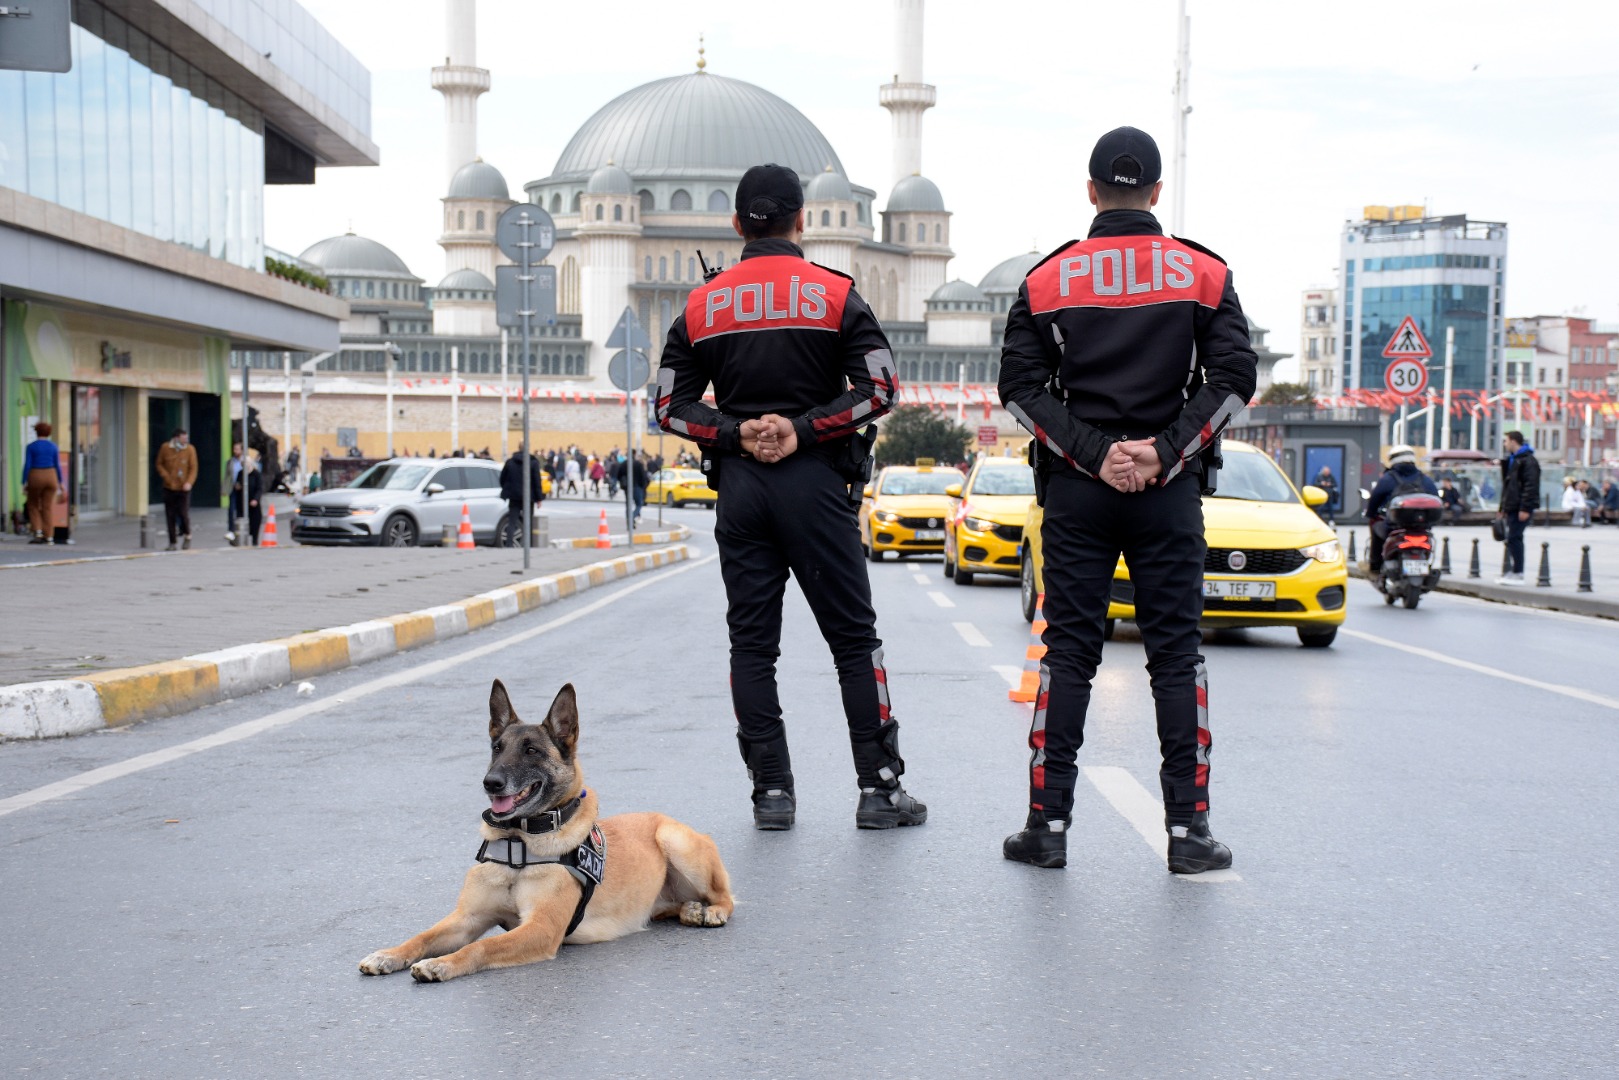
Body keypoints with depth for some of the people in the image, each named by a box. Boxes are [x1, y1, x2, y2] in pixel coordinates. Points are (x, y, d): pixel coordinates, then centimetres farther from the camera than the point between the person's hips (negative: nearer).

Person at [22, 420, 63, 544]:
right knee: (47, 507, 5)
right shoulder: (53, 447, 1)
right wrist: (60, 482, 8)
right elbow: (57, 466, 1)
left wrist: (24, 484, -5)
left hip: (35, 478, -2)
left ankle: (37, 533, 0)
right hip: (50, 477, 2)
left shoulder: (30, 447, -5)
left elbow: (27, 466, -8)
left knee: (33, 505, 14)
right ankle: (48, 537, 2)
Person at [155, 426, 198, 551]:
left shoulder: (190, 449, -4)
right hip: (169, 488, 2)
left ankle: (187, 535, 19)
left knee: (184, 513, -7)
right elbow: (159, 464, 9)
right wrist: (166, 476, -7)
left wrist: (189, 482, -16)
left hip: (183, 488, -2)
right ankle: (172, 542, 12)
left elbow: (193, 468, -2)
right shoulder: (165, 448, 0)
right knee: (170, 516, 4)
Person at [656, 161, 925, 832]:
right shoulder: (835, 295, 1)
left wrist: (734, 434, -4)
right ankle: (879, 788, 3)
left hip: (738, 488, 2)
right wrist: (803, 430, -8)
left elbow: (671, 405, 5)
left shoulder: (701, 306, 9)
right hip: (816, 482, -2)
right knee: (854, 638, 4)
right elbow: (879, 387, -7)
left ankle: (771, 791, 6)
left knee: (751, 643, 7)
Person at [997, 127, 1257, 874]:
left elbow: (1019, 386, -2)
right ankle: (1187, 828, 6)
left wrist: (1092, 453, -6)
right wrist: (1164, 453, -7)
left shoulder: (1046, 279, 4)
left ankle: (1048, 823, 6)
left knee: (1067, 652, 5)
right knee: (1176, 653, 5)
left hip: (1076, 492, 1)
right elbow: (1234, 378, -4)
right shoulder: (1203, 274, 4)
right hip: (1170, 494, 0)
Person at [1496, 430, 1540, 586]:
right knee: (1513, 539, 9)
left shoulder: (1528, 460, -11)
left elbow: (1531, 486, -19)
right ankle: (1513, 572, 13)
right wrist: (1504, 507, 22)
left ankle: (1517, 574, -9)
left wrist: (1525, 508, -24)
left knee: (1514, 539, -11)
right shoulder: (1512, 460, 20)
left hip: (1521, 508, -10)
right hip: (1512, 507, 10)